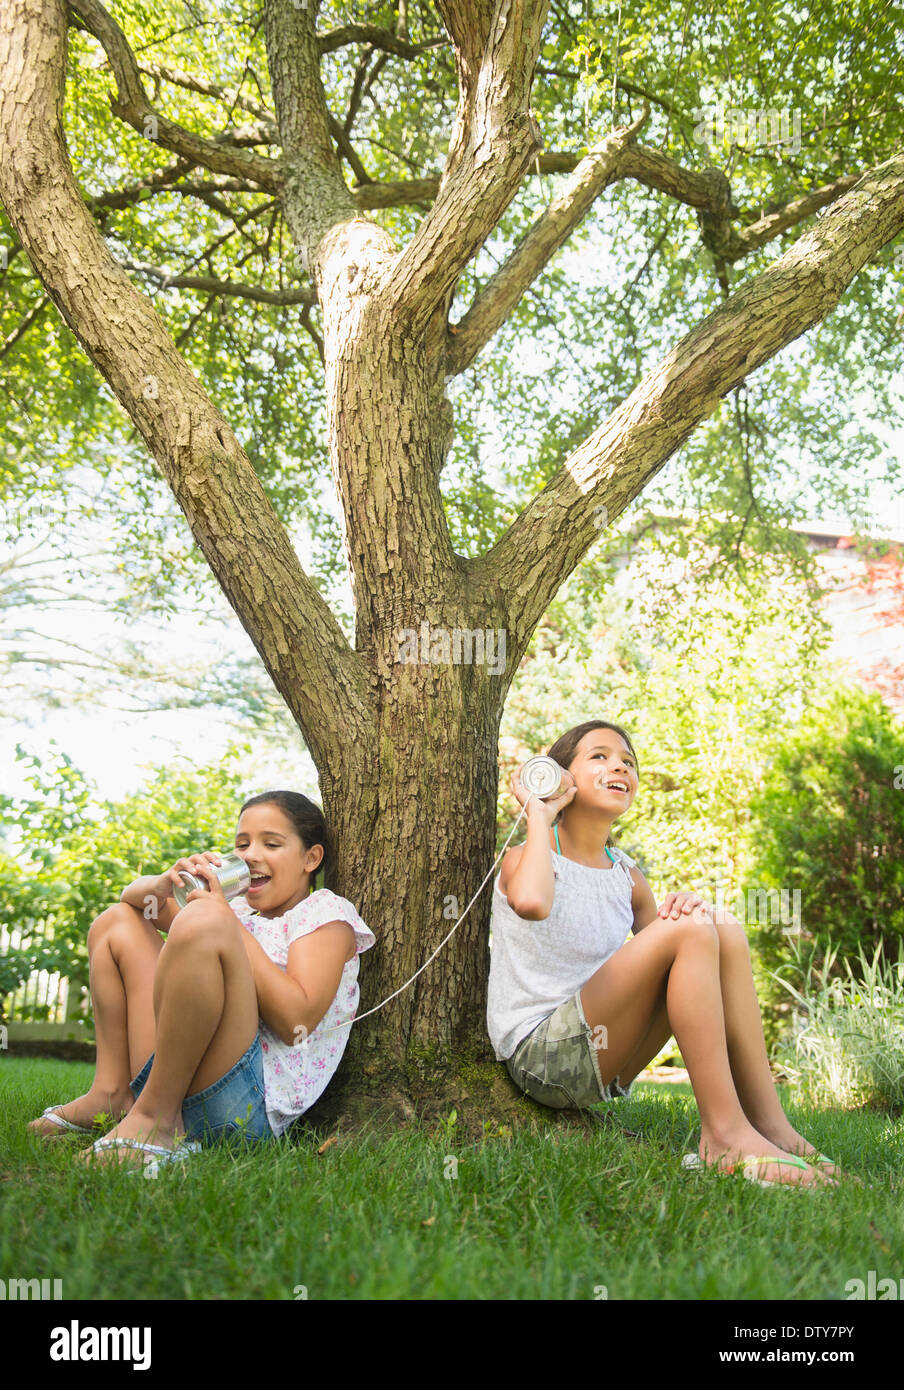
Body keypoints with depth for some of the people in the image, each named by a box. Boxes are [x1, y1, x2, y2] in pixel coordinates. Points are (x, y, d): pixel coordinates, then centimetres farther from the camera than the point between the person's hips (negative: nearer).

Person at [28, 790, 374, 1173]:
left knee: (203, 920, -28)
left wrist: (228, 920, -10)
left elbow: (296, 1022, -13)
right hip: (170, 1081, 8)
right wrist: (164, 885, -1)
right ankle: (112, 1095, 5)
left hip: (248, 1106, -8)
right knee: (118, 921, 20)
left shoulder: (326, 912, 4)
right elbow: (134, 896, 25)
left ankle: (154, 1114, -21)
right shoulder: (241, 909, 25)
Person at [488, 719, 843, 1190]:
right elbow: (532, 902, -33)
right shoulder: (526, 857, -6)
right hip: (540, 1057, -7)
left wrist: (686, 906, -13)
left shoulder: (627, 877, 14)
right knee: (689, 930, -23)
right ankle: (724, 1134, -22)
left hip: (605, 1069, 7)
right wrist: (539, 815, -15)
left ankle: (768, 1122, -14)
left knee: (725, 927, -9)